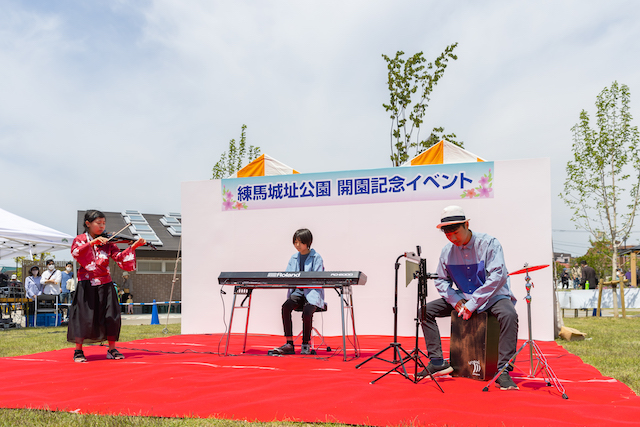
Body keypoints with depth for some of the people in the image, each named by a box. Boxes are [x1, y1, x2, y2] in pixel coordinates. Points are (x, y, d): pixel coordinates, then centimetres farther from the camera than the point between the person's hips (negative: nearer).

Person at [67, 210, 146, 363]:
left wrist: (133, 247, -14)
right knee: (84, 316, -5)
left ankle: (112, 349, 13)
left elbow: (120, 257, -1)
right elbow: (75, 252, -18)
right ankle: (78, 351, 10)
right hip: (87, 284, -3)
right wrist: (92, 242, -28)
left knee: (111, 316, 1)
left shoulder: (107, 242, 10)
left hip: (105, 285, 3)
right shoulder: (80, 239, 3)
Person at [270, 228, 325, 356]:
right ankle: (289, 344, -22)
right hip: (297, 292, 4)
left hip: (312, 293, -4)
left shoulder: (316, 257, -1)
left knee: (307, 310, -32)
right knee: (286, 306, -26)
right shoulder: (294, 258, 15)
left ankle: (306, 345, -12)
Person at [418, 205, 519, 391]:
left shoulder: (488, 243, -15)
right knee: (426, 310, -7)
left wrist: (473, 304, -26)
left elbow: (497, 277, -23)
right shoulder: (447, 251, -1)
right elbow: (441, 281, 6)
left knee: (509, 315, -36)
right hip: (462, 297, 5)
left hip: (493, 296, -5)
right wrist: (456, 301, -13)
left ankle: (503, 372, -31)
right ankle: (437, 361, -5)